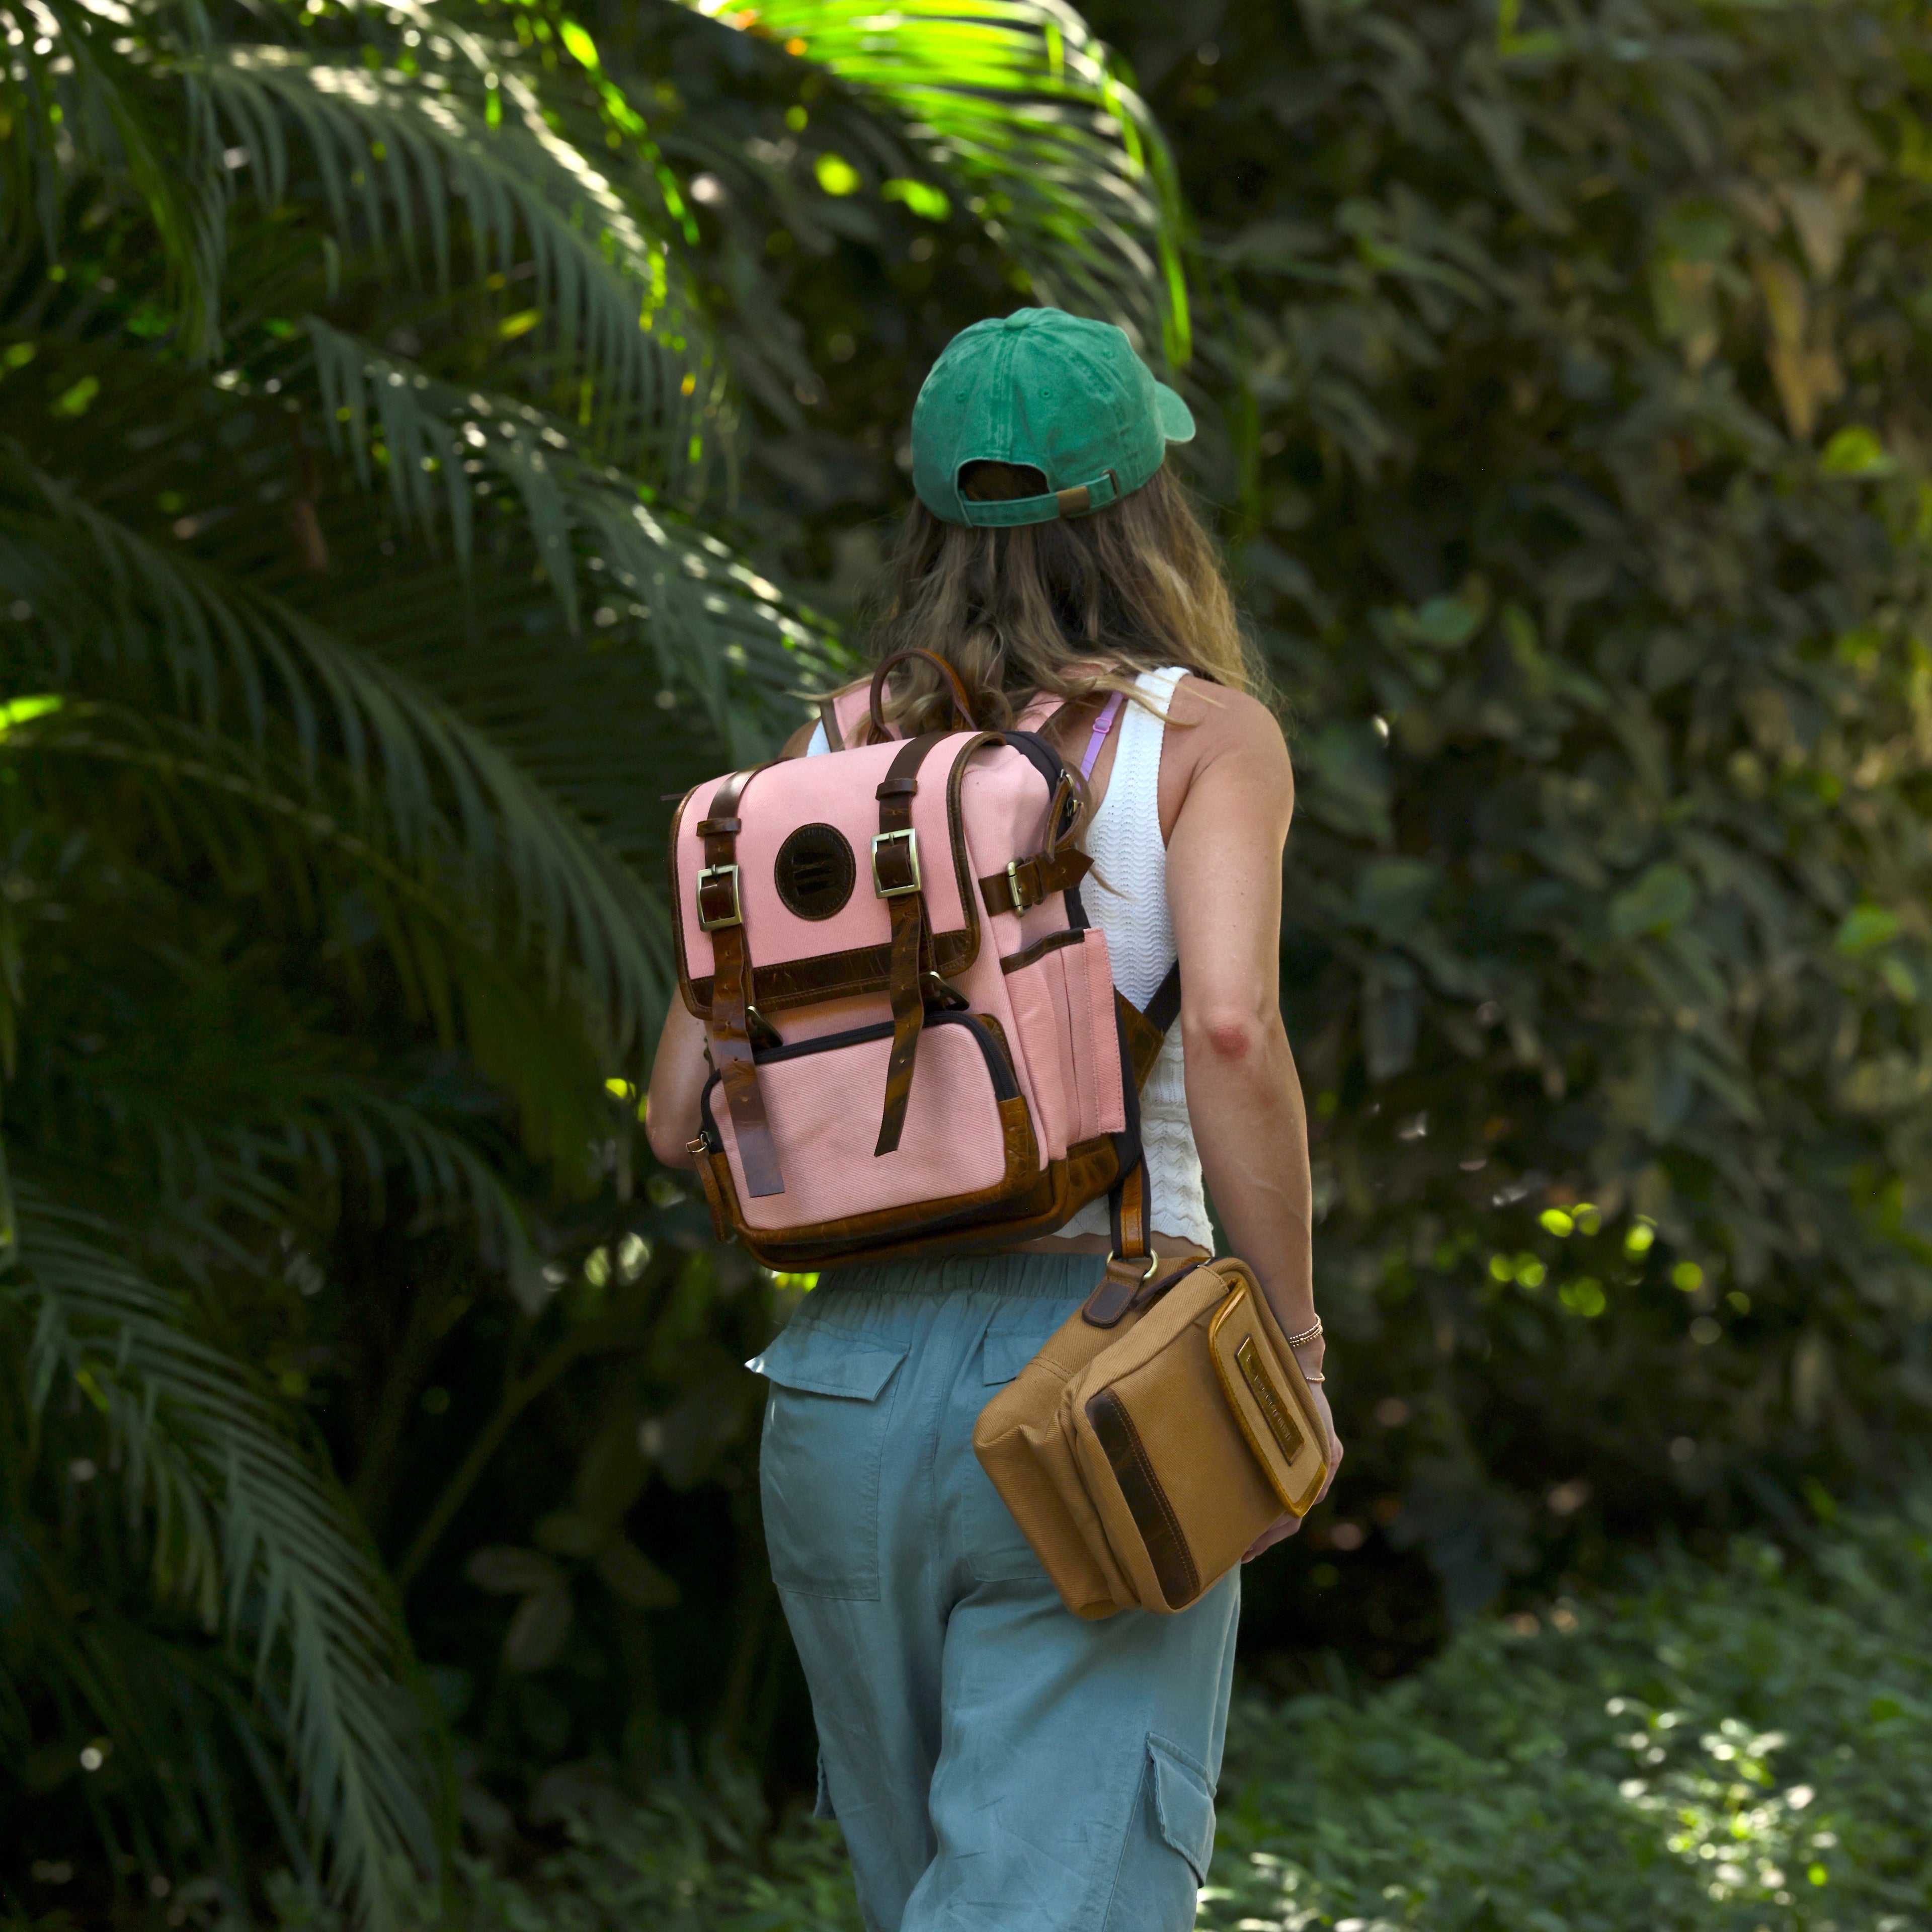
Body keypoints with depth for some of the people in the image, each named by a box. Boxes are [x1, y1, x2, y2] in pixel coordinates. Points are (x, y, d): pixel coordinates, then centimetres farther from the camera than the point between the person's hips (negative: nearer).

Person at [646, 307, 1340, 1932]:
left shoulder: (826, 758, 9)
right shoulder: (1207, 734, -2)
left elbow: (683, 1114, 6)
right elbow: (1229, 1029, -19)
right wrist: (1293, 1352, -10)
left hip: (850, 1385, 5)